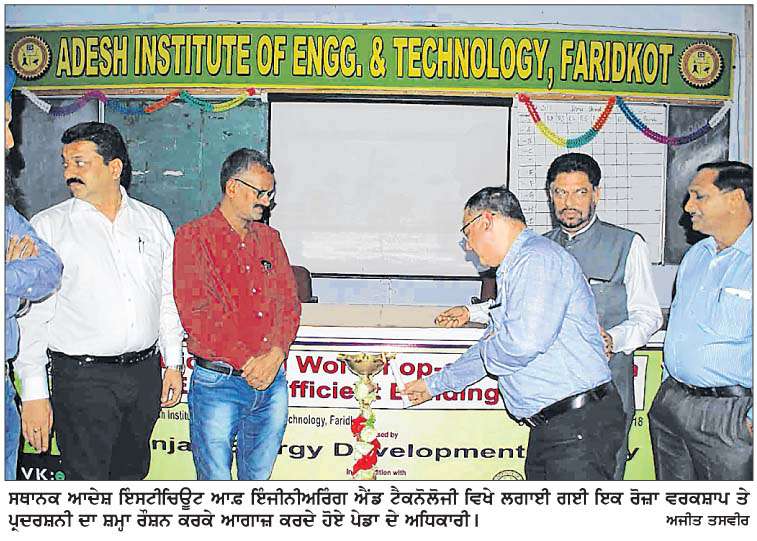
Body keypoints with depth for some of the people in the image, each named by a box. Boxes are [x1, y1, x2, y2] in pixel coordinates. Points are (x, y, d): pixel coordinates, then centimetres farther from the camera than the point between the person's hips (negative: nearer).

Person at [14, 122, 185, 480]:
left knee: (133, 473, 17)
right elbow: (32, 316, -4)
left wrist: (173, 363, 10)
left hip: (146, 371, 4)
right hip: (83, 378, -3)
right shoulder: (48, 226, -3)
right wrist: (33, 391, -8)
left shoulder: (154, 221, 7)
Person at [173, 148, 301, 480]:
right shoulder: (194, 237, -4)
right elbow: (197, 313, -14)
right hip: (217, 382, -5)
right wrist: (249, 362, -17)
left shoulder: (269, 239, 14)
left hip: (272, 381, 5)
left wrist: (275, 355, -11)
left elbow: (289, 302, 7)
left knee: (258, 478, 17)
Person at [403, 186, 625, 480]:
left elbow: (524, 343, -28)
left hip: (578, 424, -10)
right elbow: (492, 344, 31)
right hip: (549, 428, 10)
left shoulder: (538, 258, -14)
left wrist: (486, 350, -5)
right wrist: (436, 383, 36)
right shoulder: (514, 269, 20)